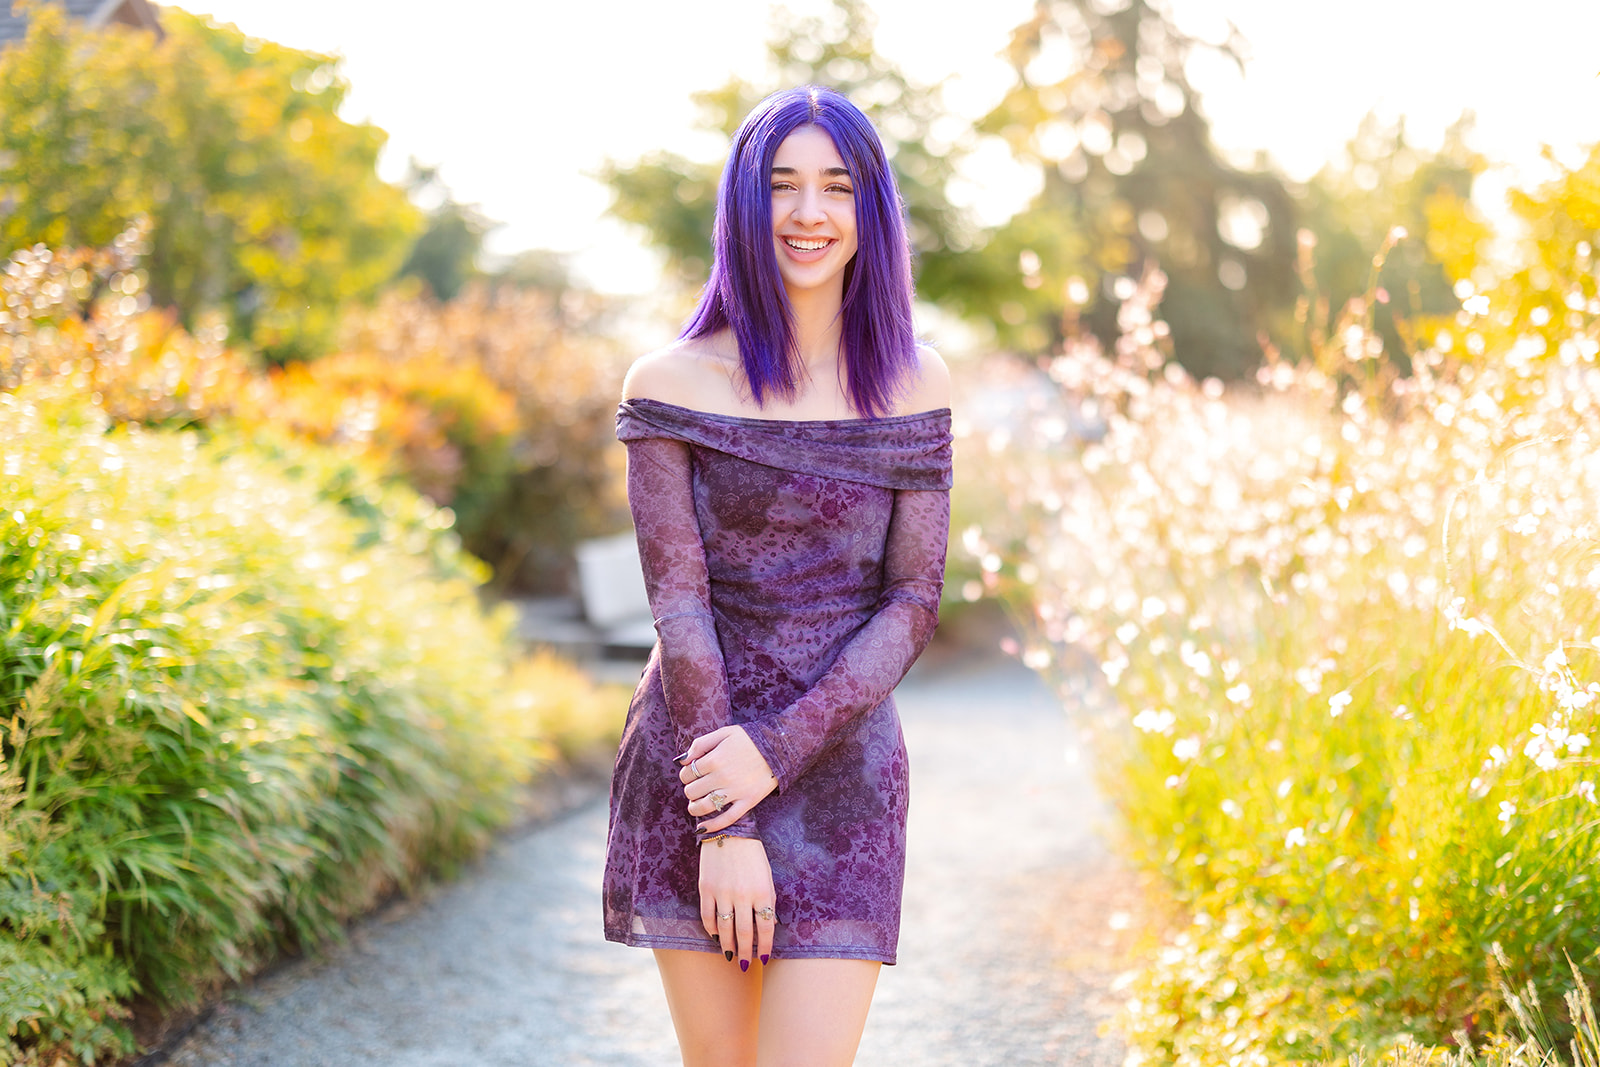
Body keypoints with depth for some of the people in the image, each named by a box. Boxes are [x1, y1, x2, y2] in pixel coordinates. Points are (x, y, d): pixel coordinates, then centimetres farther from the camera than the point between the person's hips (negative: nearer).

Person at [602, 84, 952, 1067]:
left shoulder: (913, 383, 2)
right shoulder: (674, 383, -3)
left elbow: (915, 601, -2)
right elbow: (679, 604, -8)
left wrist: (777, 753, -14)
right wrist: (724, 829, -13)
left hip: (841, 772, 0)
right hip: (692, 769, 0)